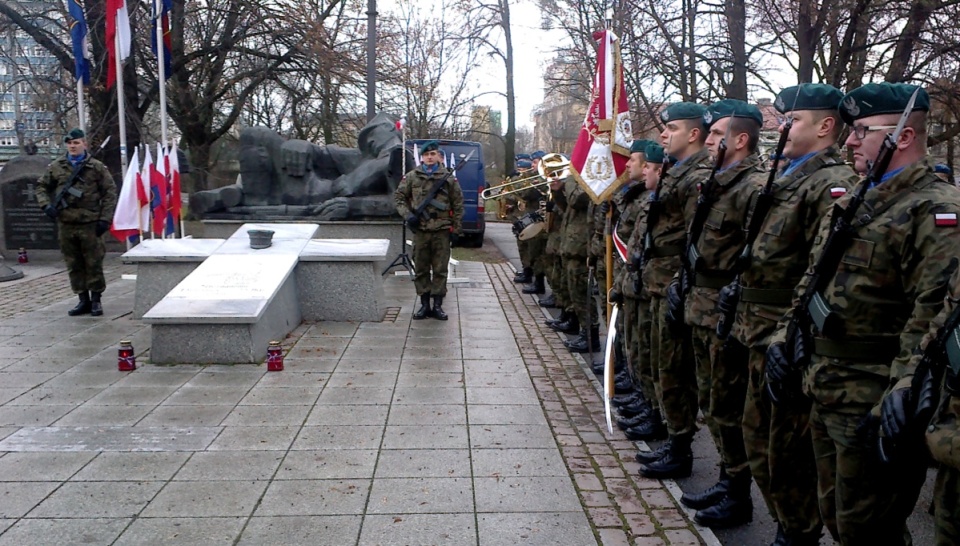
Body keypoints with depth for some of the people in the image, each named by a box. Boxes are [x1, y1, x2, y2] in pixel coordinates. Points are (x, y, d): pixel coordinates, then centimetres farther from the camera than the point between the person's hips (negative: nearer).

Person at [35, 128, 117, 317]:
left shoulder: (97, 167, 1)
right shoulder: (56, 167, 9)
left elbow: (110, 192, 0)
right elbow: (41, 186, 18)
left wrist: (105, 218, -6)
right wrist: (46, 205, -1)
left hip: (90, 224, -3)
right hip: (65, 224, 3)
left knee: (94, 264, 1)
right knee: (74, 265, 8)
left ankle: (96, 300, 11)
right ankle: (83, 300, 17)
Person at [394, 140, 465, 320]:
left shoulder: (448, 177, 3)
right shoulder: (412, 176, 4)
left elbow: (458, 204, 6)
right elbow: (398, 197, 9)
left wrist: (457, 228, 2)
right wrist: (408, 215, -6)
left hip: (442, 230, -1)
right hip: (420, 230, 1)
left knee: (440, 269, 3)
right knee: (421, 269, 7)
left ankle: (438, 305, 11)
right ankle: (424, 304, 16)